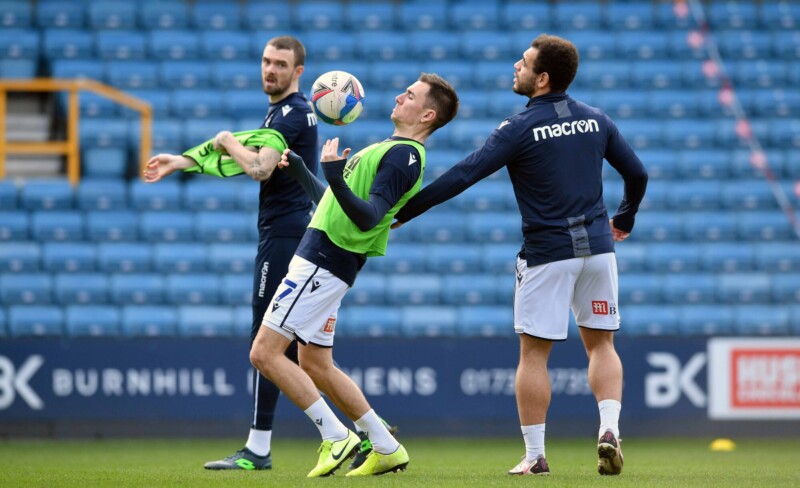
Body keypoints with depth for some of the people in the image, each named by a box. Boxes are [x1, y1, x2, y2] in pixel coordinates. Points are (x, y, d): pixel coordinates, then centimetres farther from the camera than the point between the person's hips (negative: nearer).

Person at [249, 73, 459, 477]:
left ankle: (335, 437, -7)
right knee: (316, 366, 14)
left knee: (265, 353, -12)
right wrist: (298, 170, 27)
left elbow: (367, 217, -26)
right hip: (322, 258, 10)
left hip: (324, 262, -10)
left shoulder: (404, 156, -14)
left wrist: (336, 178, -38)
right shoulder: (390, 149, 18)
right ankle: (386, 449, 16)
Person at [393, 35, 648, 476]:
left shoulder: (520, 129, -10)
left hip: (547, 253, -5)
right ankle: (609, 428, -6)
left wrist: (402, 213, -10)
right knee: (601, 343, 14)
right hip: (596, 246, 5)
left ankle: (534, 455, 3)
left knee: (533, 353, 3)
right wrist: (624, 220, 31)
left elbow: (461, 177, -14)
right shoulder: (595, 120, 6)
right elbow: (637, 174, 12)